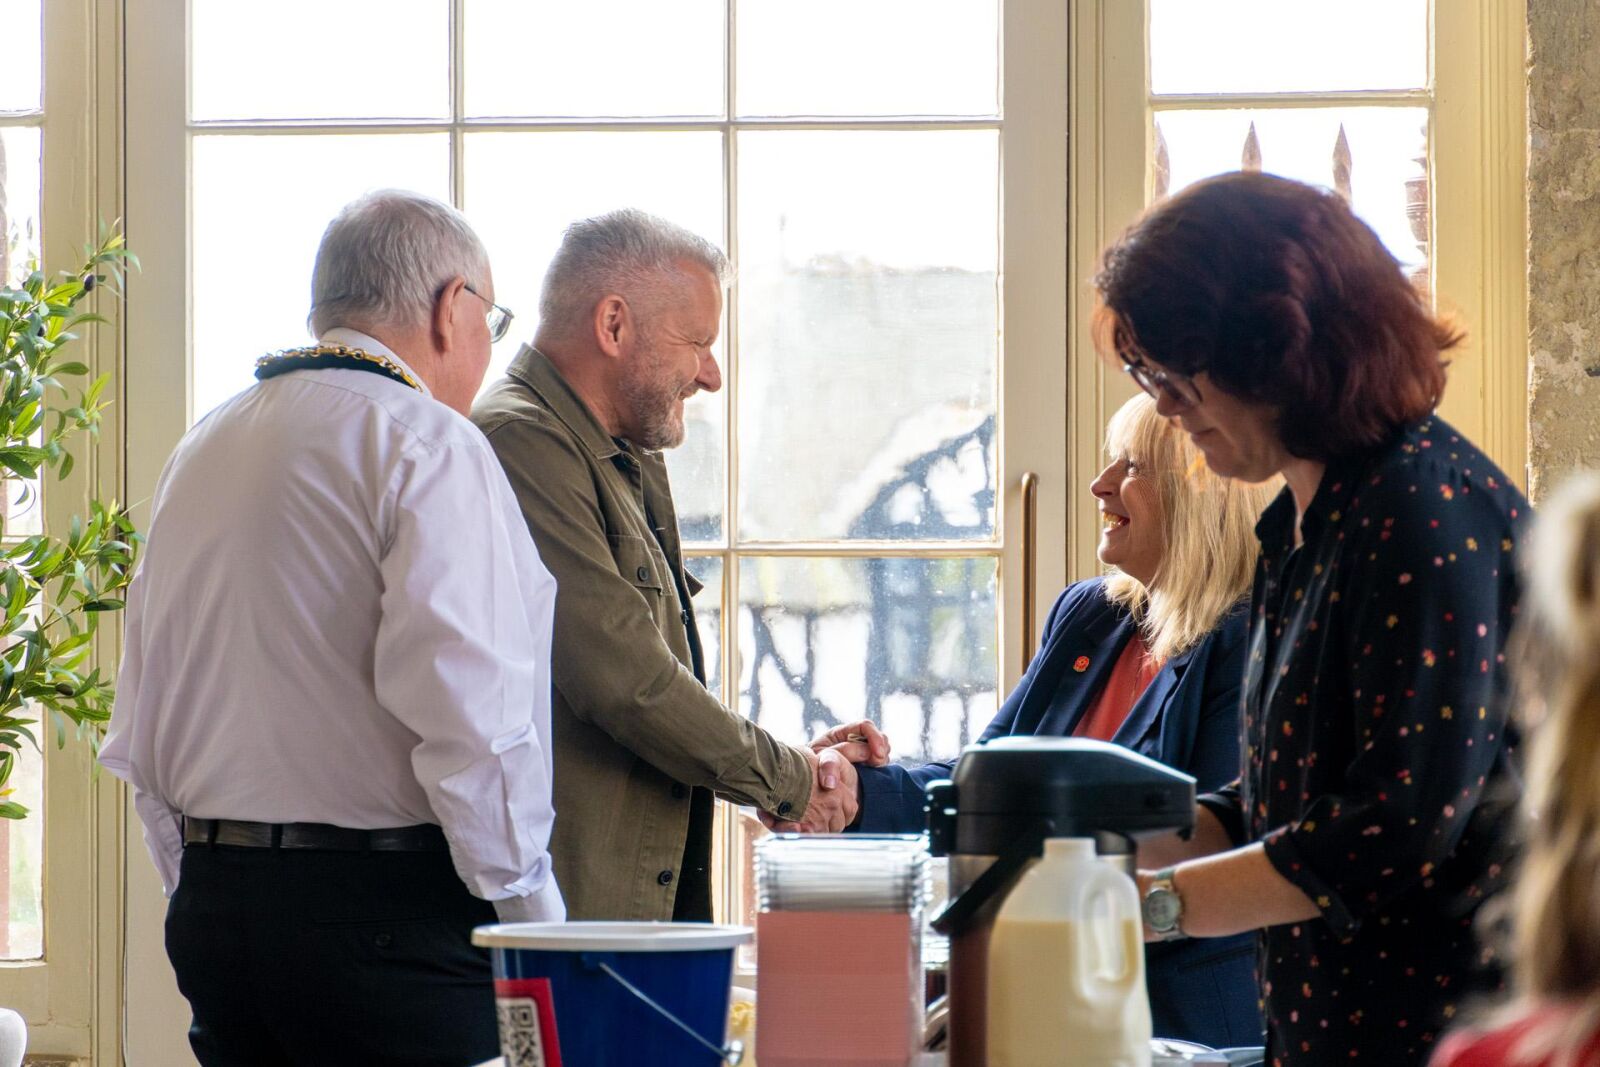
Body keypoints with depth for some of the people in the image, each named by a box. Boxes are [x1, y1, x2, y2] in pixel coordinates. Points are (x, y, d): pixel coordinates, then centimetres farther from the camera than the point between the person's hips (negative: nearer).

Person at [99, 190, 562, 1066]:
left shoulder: (199, 451, 15)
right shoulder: (425, 442, -9)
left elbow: (140, 735, 18)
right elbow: (467, 706, -18)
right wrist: (535, 925, -10)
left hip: (214, 906, 8)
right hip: (388, 912, -8)